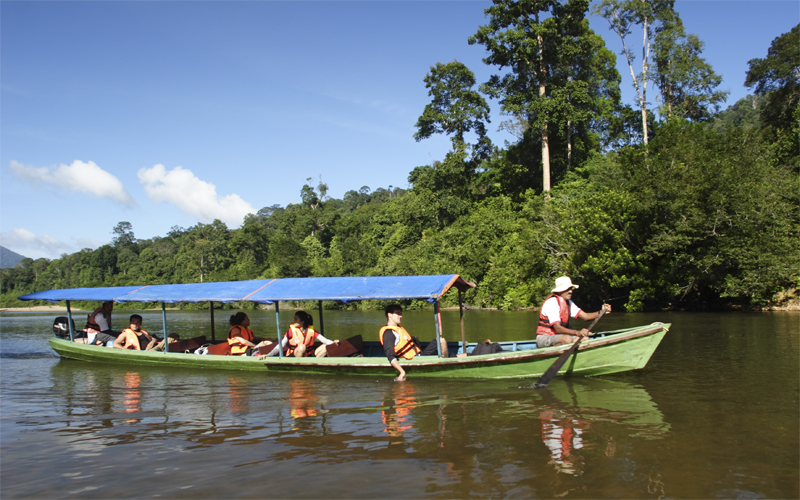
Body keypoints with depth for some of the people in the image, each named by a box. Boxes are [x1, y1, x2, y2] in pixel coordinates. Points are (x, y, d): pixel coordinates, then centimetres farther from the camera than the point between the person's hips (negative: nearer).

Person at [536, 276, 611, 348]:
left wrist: (601, 312, -11)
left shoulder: (568, 302, 11)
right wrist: (577, 332, -40)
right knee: (568, 339, -35)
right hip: (544, 338, -9)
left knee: (585, 339, -6)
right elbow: (557, 328, -28)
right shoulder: (552, 302, -19)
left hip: (558, 335, 10)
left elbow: (585, 316, 6)